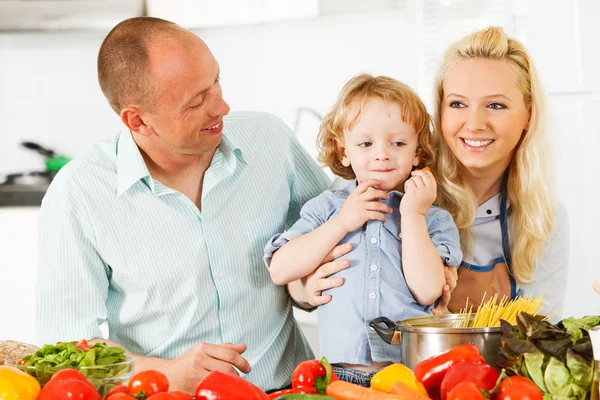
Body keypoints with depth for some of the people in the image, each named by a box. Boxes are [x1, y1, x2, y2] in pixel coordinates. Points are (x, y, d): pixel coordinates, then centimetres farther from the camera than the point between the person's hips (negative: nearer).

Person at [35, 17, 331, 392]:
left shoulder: (270, 137, -1)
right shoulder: (77, 194, -10)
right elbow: (67, 342, -8)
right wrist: (170, 373, -21)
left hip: (287, 385, 0)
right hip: (162, 396, 0)